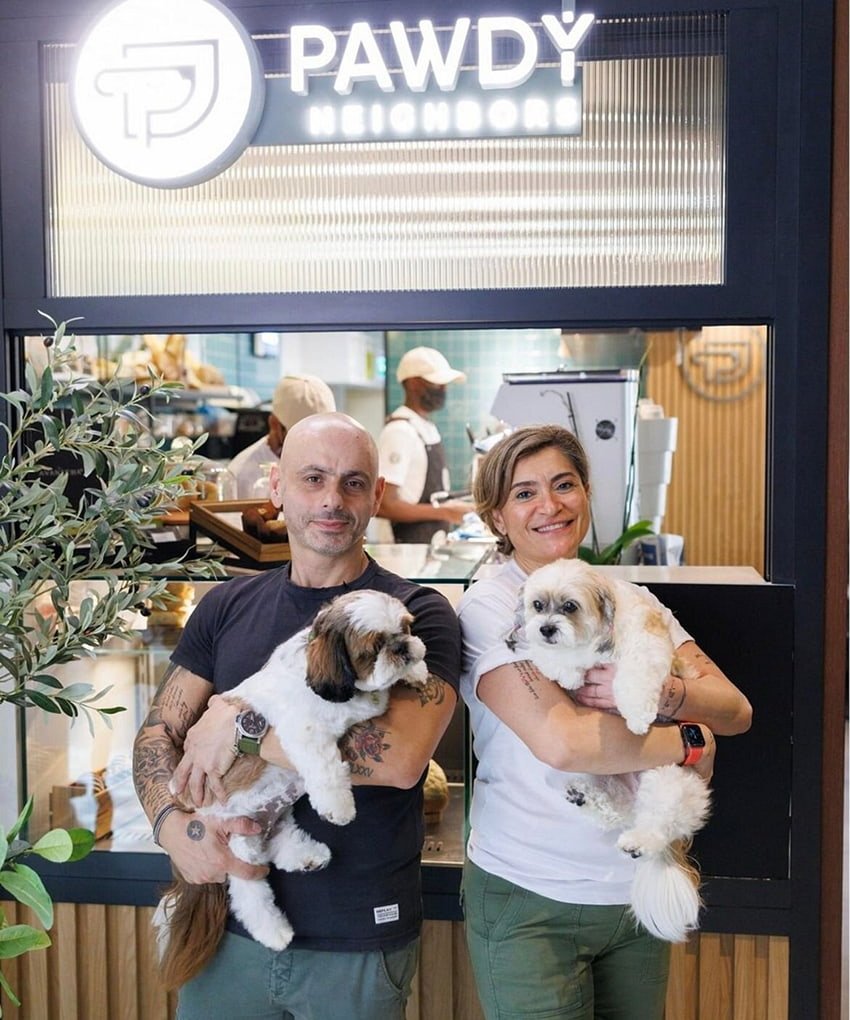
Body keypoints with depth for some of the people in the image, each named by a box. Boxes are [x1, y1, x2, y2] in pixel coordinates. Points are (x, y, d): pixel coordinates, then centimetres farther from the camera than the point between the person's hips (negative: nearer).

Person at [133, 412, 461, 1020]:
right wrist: (174, 824, -16)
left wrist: (242, 726, -20)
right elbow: (157, 734, 4)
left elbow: (401, 757, -24)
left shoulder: (419, 613, -11)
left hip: (359, 941, -3)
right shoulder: (227, 606, 3)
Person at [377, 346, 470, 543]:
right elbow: (383, 506, -21)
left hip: (432, 541, 8)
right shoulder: (399, 431, -16)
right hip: (411, 545, -8)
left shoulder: (428, 428, 12)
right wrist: (443, 512, -20)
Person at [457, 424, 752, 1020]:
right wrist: (690, 745, -13)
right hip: (530, 900, -5)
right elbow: (560, 741, -24)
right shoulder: (487, 607, -12)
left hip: (640, 889, 5)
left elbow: (735, 711, -1)